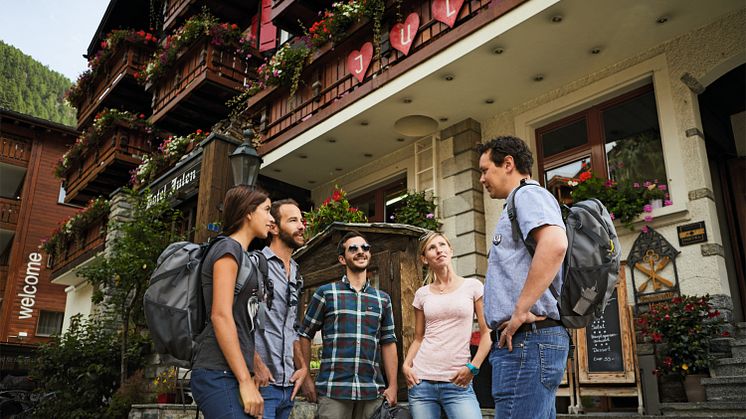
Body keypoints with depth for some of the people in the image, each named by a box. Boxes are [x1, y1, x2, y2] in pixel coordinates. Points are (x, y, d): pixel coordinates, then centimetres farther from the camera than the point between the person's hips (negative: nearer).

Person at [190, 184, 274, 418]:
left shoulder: (242, 255, 21)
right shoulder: (228, 248, -6)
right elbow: (220, 316, -17)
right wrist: (246, 381, -19)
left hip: (231, 374, 9)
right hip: (220, 374, -9)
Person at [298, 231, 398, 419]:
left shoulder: (383, 299, 12)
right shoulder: (326, 293, 2)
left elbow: (388, 343, 13)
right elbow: (305, 335, 5)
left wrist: (393, 386, 8)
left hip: (371, 391, 3)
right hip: (333, 390, -3)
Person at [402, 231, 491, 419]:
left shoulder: (472, 286, 2)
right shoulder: (422, 294, 8)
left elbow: (487, 332, 2)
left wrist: (473, 366, -8)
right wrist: (406, 364, 0)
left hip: (457, 382, -2)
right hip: (421, 380, 2)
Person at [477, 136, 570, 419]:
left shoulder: (528, 194, -4)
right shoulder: (519, 204, 26)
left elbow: (554, 244, -25)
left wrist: (520, 311, -22)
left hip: (528, 338, -11)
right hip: (524, 340, 11)